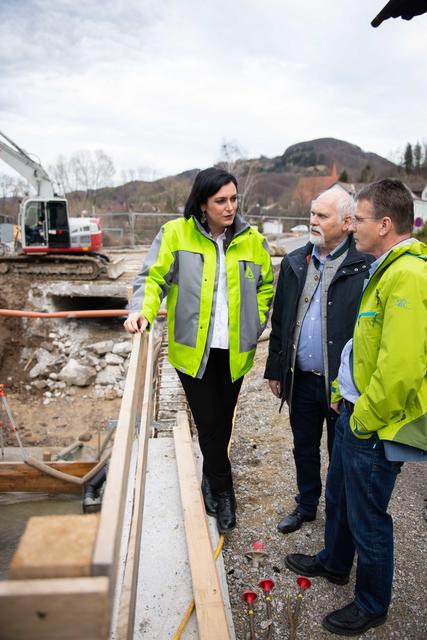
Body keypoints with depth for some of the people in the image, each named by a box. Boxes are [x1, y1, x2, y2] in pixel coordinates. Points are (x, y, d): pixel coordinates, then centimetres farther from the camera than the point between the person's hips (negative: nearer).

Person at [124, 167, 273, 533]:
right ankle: (223, 492, 21)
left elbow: (265, 287, 13)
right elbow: (153, 278, -3)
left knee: (222, 422, 15)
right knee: (209, 424, 0)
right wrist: (143, 309, -21)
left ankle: (211, 481, 39)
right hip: (192, 350, -2)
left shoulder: (252, 240, 3)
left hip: (234, 351, 3)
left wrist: (255, 325, 3)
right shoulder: (176, 234, -5)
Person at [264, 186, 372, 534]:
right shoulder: (294, 263, 5)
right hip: (301, 379, 5)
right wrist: (275, 369, 10)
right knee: (304, 449, 22)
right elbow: (279, 320, 10)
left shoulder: (365, 266, -14)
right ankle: (306, 506, 44)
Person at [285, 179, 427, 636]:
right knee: (338, 497, 26)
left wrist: (365, 419, -17)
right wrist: (343, 392, 15)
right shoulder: (387, 269, 8)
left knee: (366, 518, 10)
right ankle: (334, 563, 51)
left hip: (377, 426, -9)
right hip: (355, 413, 9)